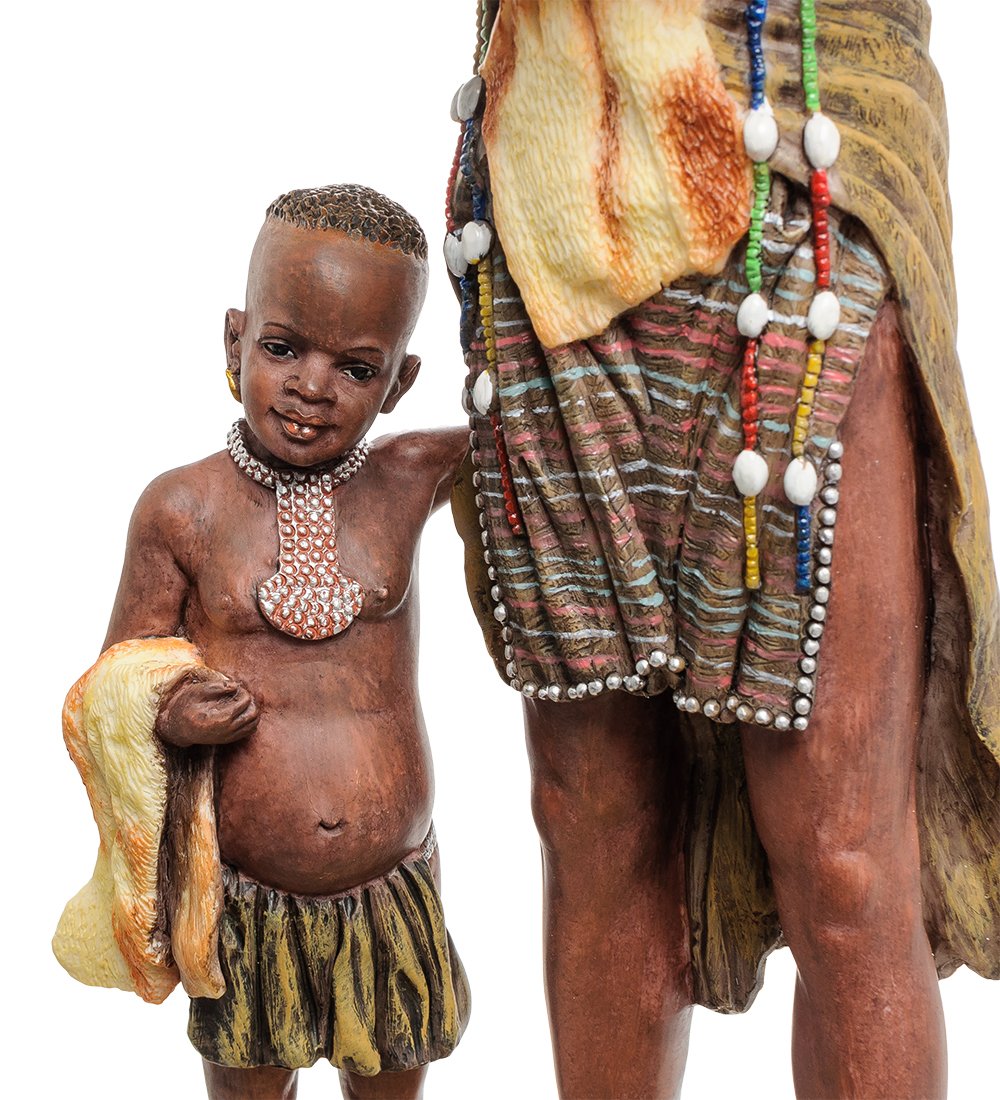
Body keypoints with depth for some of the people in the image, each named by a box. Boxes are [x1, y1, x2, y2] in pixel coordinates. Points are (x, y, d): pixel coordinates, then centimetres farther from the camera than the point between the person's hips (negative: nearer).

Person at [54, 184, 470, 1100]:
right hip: (243, 907, -1)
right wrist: (165, 717, -21)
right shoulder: (183, 509, -9)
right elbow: (111, 689, -2)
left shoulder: (411, 480, -6)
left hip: (394, 897, 1)